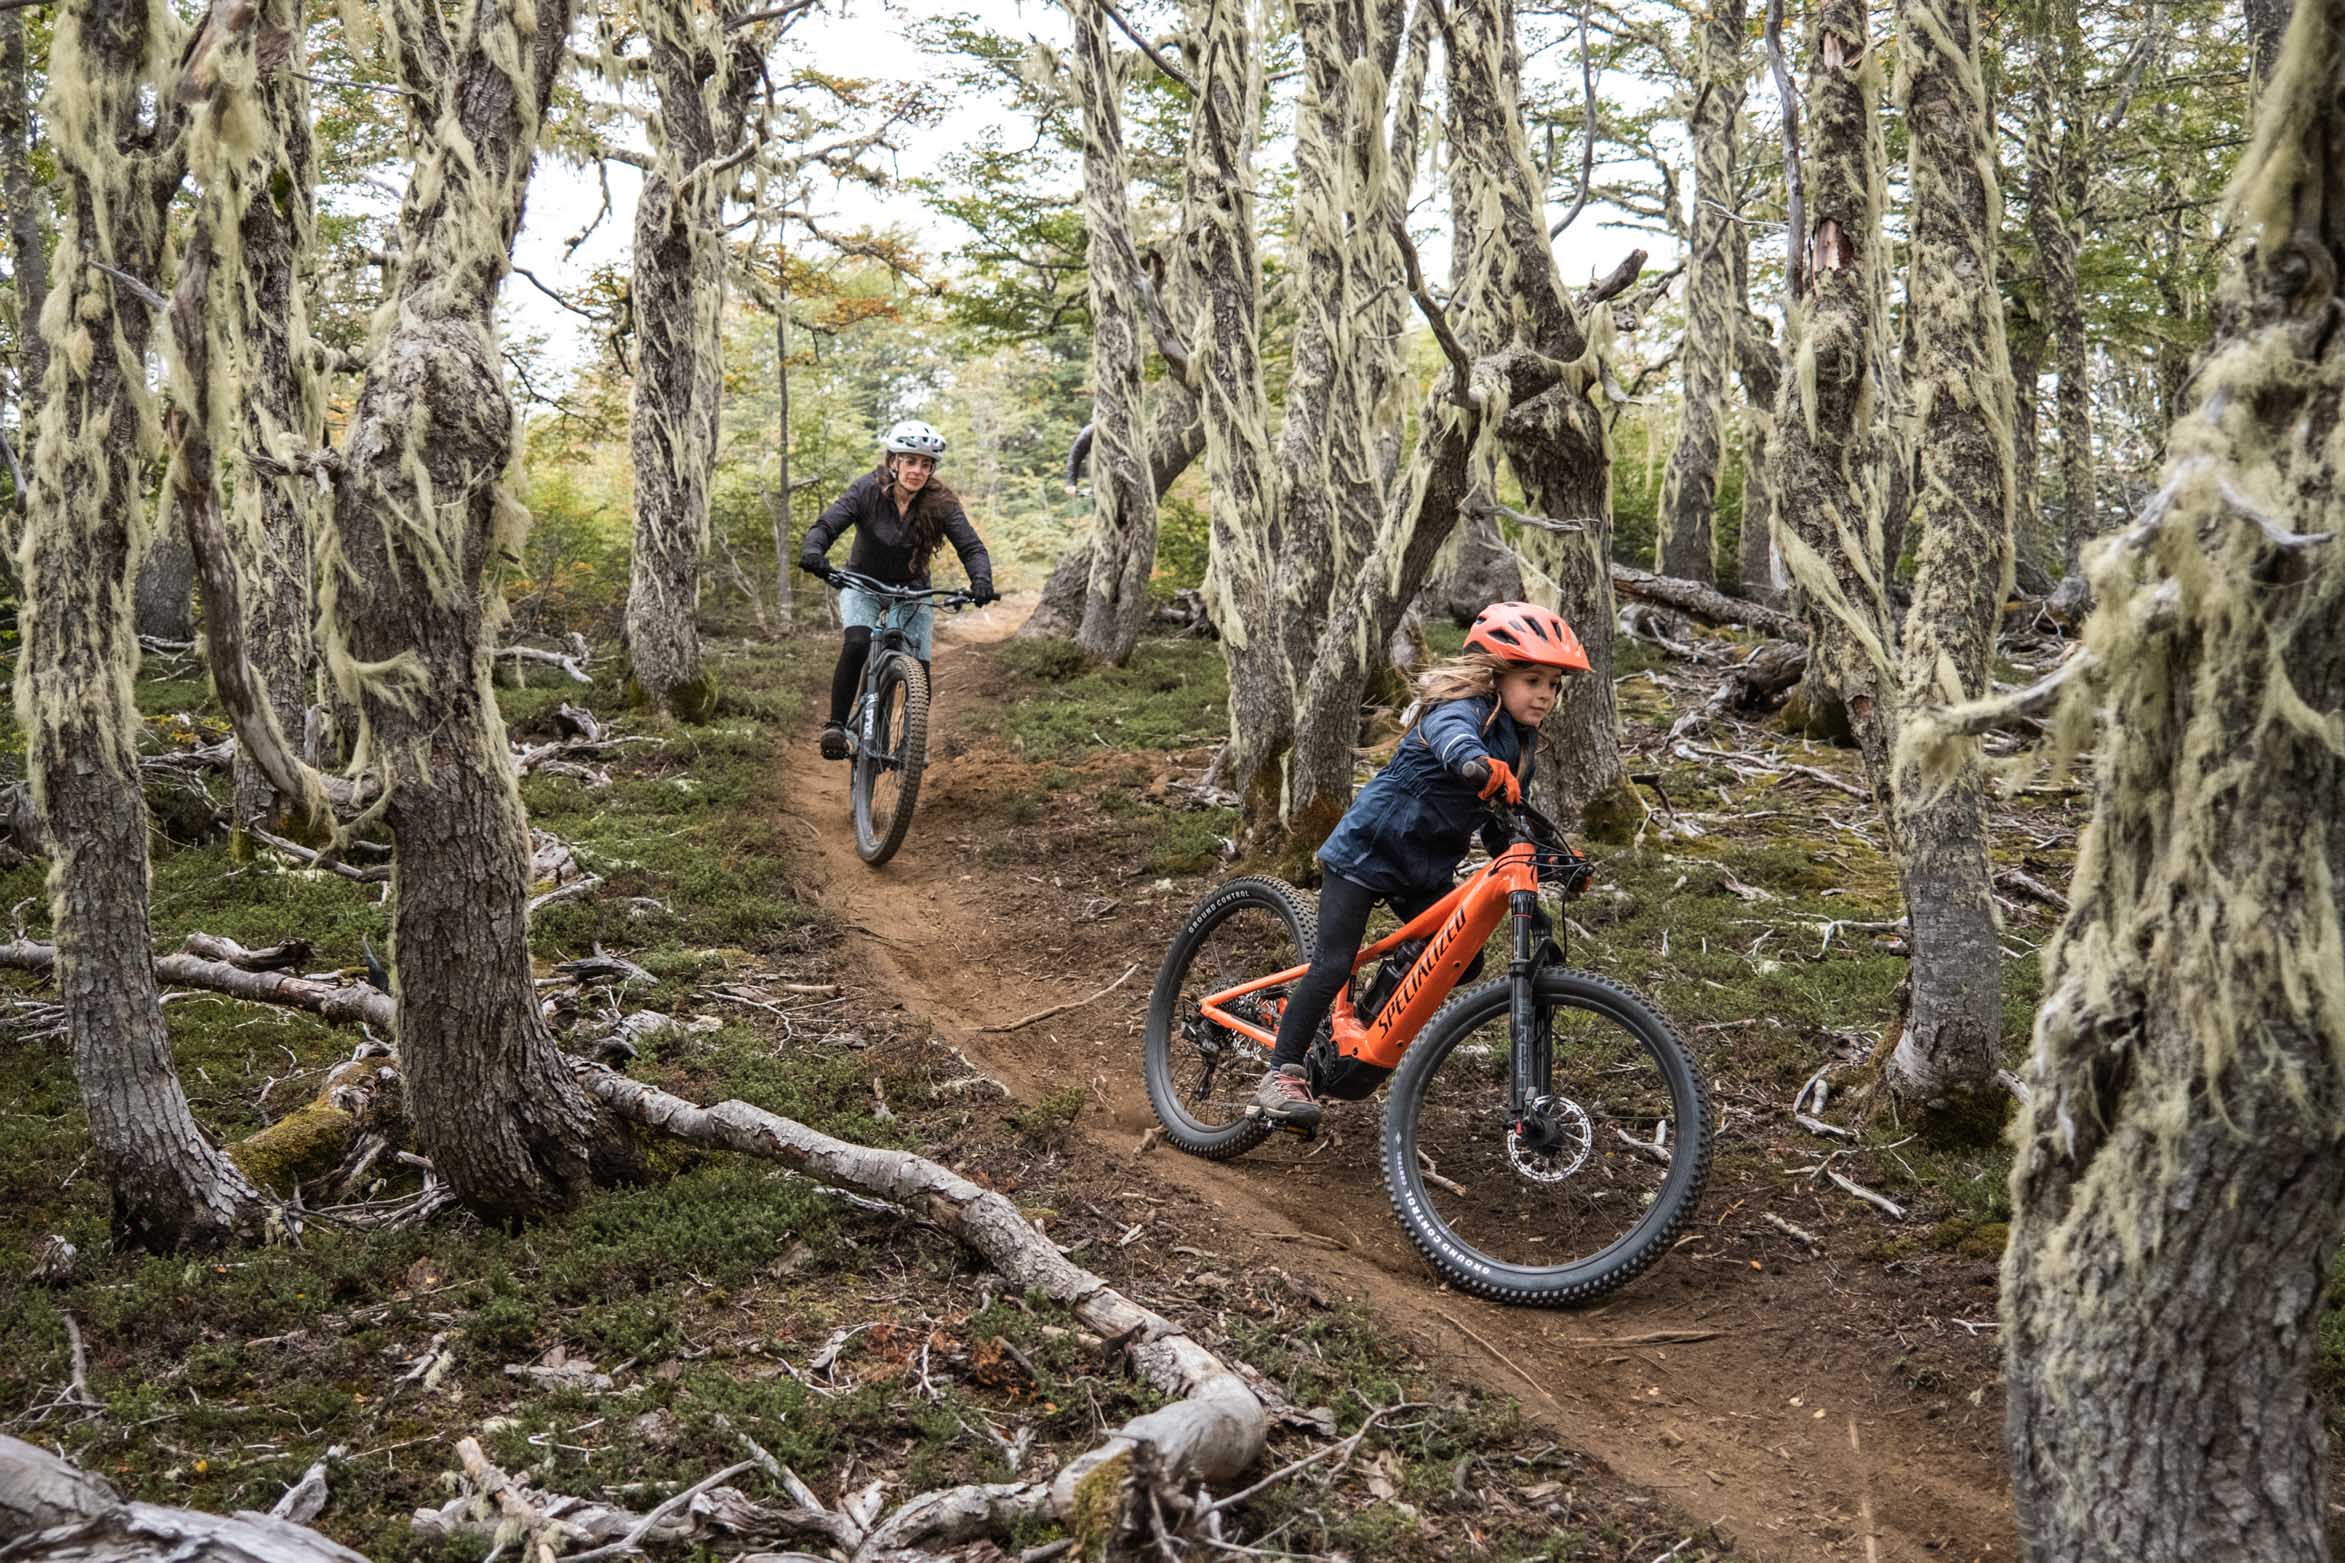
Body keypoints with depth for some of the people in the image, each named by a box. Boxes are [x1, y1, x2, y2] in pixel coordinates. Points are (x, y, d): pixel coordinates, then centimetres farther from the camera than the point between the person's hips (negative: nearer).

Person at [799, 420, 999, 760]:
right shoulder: (868, 490, -20)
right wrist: (812, 551, -49)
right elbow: (826, 525, -26)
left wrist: (981, 580, -43)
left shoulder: (941, 503, -18)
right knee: (857, 644, -30)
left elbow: (971, 548, -22)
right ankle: (836, 725, -20)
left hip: (911, 588, 2)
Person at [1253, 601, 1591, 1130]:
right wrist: (1476, 763, -68)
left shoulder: (1520, 742, 7)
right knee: (1334, 963, -13)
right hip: (1366, 848, -8)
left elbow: (1499, 819, 14)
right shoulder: (1463, 707, -20)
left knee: (1461, 961, -2)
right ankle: (1281, 1074, -3)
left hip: (1424, 868, 8)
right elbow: (1451, 733, -46)